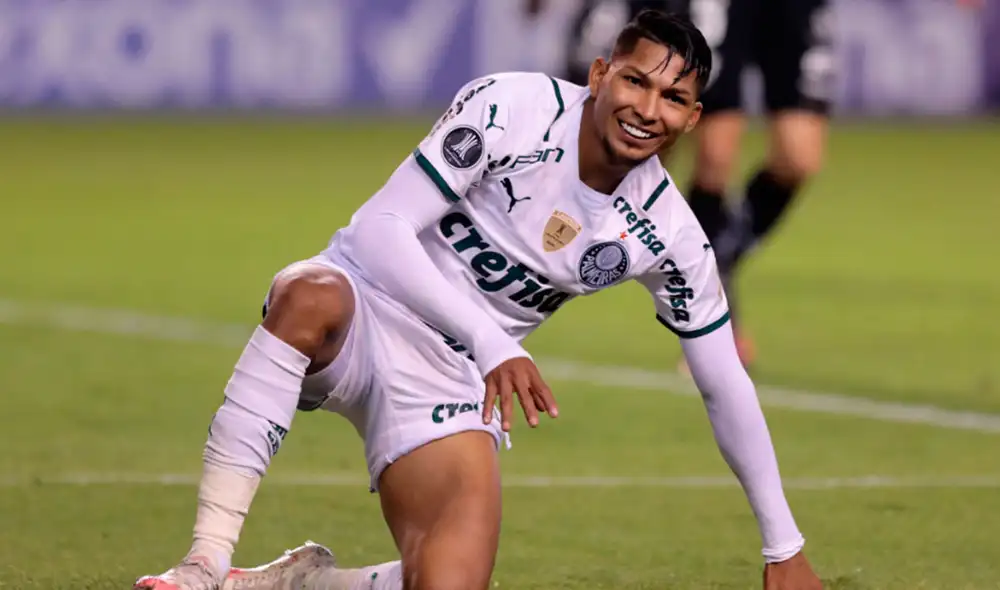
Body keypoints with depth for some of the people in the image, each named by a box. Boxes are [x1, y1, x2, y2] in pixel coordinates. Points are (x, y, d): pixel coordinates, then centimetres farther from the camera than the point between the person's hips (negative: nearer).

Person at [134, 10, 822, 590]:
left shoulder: (668, 237, -7)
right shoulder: (512, 109, -19)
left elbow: (727, 388, 4)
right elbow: (380, 228, -22)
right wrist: (491, 344, -32)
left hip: (450, 379, 4)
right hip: (364, 300, -4)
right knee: (312, 298, -42)